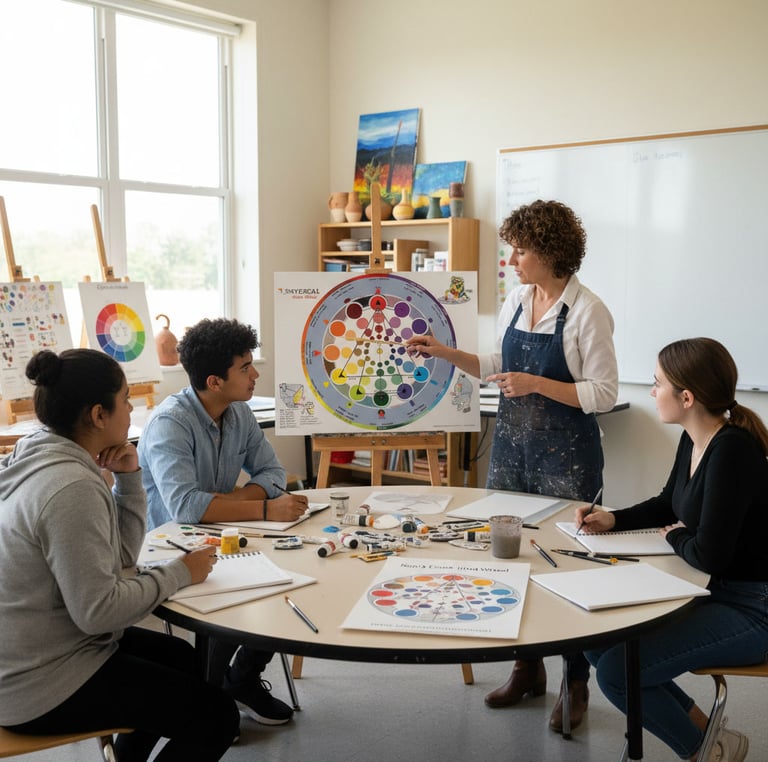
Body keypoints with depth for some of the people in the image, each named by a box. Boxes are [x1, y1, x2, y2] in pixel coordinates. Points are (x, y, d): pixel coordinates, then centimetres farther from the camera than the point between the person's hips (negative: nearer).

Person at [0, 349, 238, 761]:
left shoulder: (40, 456, 4)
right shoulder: (73, 488, -26)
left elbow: (121, 556, 8)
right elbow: (99, 610, -26)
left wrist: (129, 475, -2)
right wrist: (179, 573, -14)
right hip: (39, 688, -10)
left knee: (180, 656, 25)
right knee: (216, 715, -5)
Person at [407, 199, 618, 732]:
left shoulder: (587, 311, -14)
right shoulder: (516, 302, 7)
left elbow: (604, 394, -15)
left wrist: (536, 384, -22)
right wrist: (445, 352, 7)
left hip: (566, 456, -7)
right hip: (511, 447, 7)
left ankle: (576, 683, 21)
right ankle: (528, 669, 31)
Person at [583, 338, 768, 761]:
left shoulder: (733, 451, -26)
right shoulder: (693, 441, 1)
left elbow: (708, 554, -29)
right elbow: (668, 505, 19)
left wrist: (675, 537, -7)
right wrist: (612, 520, 4)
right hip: (712, 591, 9)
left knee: (616, 671, -16)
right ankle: (700, 727, 19)